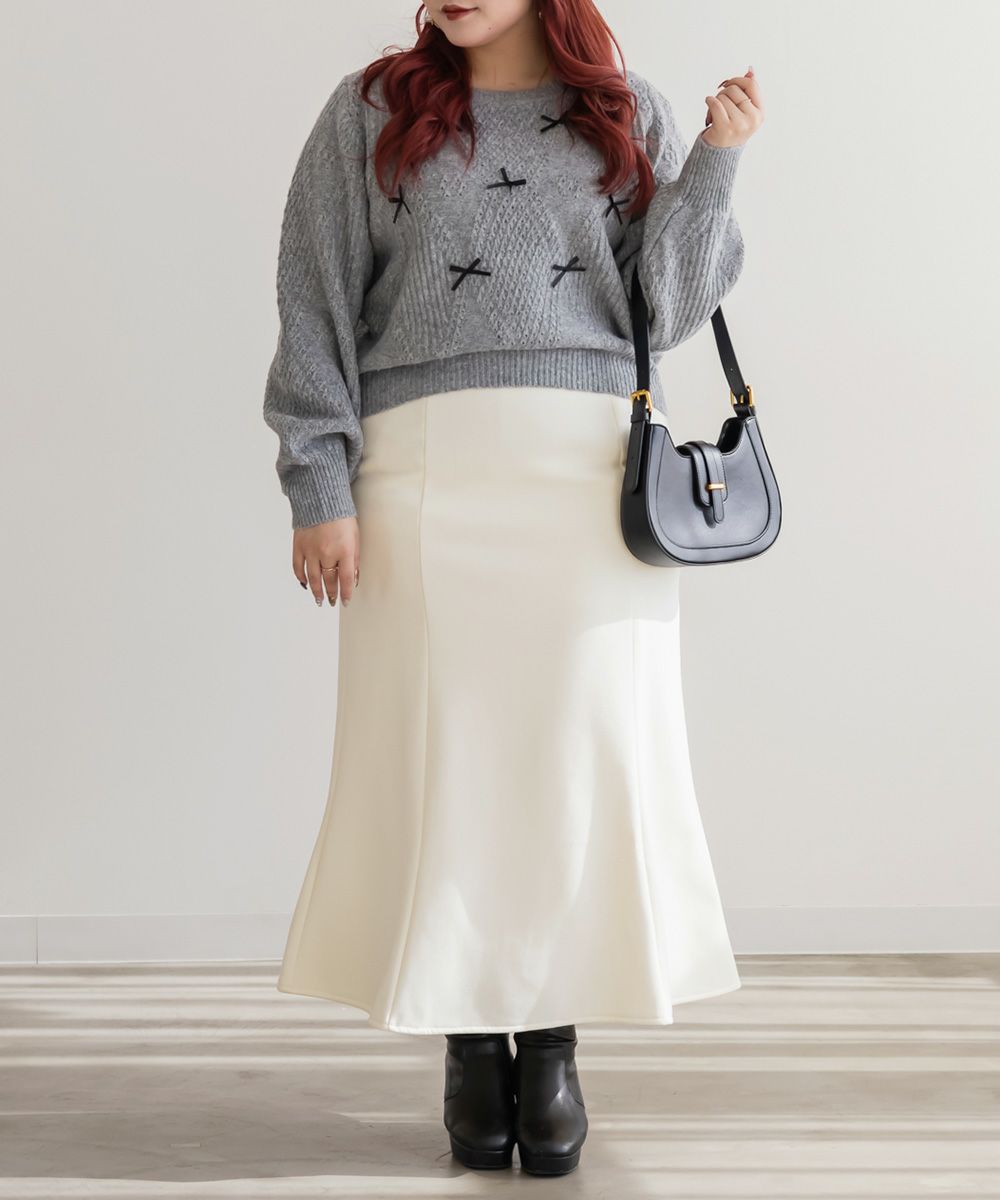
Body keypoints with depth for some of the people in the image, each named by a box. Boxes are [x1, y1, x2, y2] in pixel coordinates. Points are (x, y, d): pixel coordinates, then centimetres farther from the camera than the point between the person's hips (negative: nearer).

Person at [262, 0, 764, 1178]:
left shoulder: (627, 115, 14)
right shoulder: (371, 112, 10)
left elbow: (667, 305, 8)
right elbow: (316, 307, 5)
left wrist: (714, 162, -4)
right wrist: (319, 487, -4)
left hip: (593, 470, 1)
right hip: (427, 472, -1)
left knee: (588, 756, -2)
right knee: (441, 756, -1)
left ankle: (554, 1044, 9)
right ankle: (469, 1039, 10)